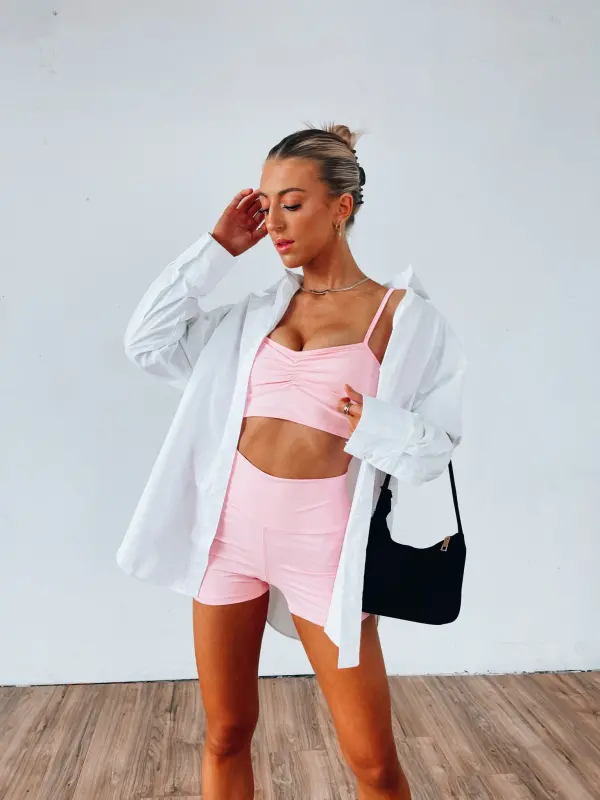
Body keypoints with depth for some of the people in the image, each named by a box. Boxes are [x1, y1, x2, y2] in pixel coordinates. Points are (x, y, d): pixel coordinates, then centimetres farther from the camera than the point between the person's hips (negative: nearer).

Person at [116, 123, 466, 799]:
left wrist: (376, 428, -21)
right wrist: (217, 248, 4)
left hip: (320, 545, -3)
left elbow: (440, 439, 0)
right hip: (230, 529, 4)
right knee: (226, 736, 17)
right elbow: (148, 342, 6)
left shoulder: (406, 315, -1)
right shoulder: (258, 311, 9)